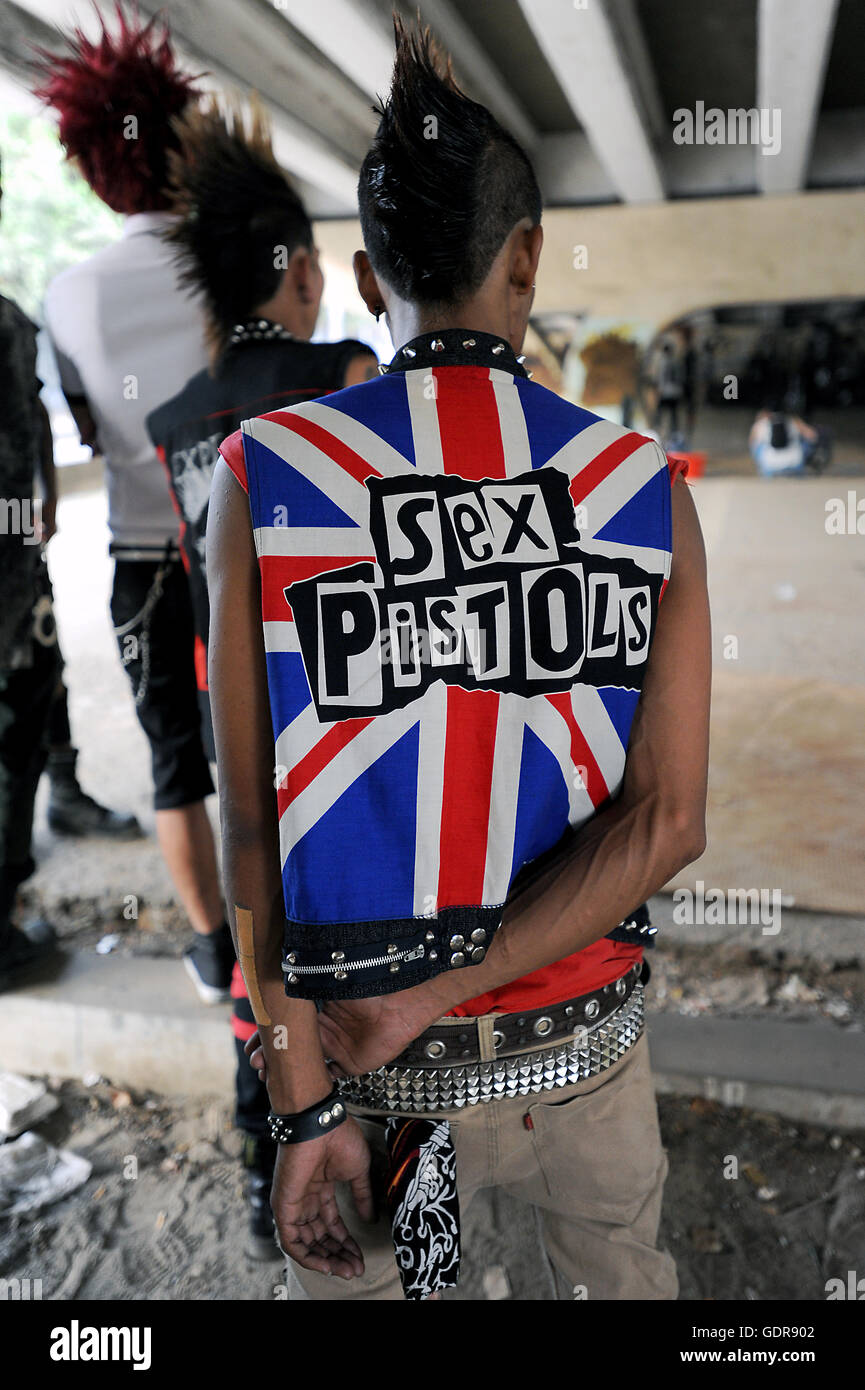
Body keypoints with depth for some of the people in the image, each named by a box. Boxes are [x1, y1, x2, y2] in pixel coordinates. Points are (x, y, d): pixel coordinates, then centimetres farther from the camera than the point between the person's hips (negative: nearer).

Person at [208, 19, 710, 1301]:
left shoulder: (262, 473, -13)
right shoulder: (646, 488, -9)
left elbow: (249, 824, -15)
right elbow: (667, 821, -14)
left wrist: (306, 1094, -8)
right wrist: (429, 997, -14)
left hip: (375, 1069, -1)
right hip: (585, 1047, 2)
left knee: (349, 1280, 28)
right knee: (627, 1277, 32)